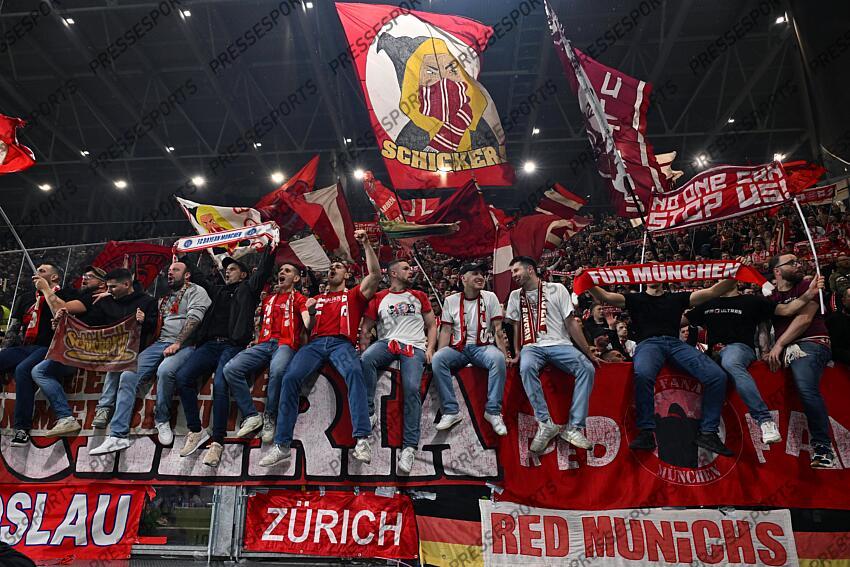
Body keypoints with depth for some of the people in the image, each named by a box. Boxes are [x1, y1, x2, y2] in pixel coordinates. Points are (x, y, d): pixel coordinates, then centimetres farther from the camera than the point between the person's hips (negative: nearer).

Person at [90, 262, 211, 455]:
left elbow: (194, 318, -10)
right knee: (128, 375, -12)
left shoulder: (196, 291, 4)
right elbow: (155, 321, 26)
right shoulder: (165, 295, 27)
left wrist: (178, 343, -19)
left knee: (165, 370, -36)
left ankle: (162, 420, -12)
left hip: (184, 344, -7)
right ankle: (118, 435, -11)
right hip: (160, 343, 7)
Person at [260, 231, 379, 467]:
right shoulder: (317, 298, 33)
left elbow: (375, 274, 7)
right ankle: (281, 445, -25)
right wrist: (310, 313, 7)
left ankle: (362, 439, -44)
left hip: (342, 343, -3)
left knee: (354, 371, -38)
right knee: (290, 377, -26)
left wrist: (366, 244, 2)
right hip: (315, 343, 3)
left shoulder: (354, 295, 23)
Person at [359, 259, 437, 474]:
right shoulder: (379, 298, 16)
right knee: (366, 360, -35)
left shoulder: (419, 296, 21)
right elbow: (365, 329, 15)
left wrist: (430, 348, 2)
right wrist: (364, 352, -1)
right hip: (387, 343, 0)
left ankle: (409, 446, -24)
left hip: (415, 347, 0)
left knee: (412, 388, -26)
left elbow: (431, 325, 19)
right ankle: (368, 414, -23)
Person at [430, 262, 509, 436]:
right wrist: (441, 354, -10)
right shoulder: (450, 300, 8)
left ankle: (493, 411, -20)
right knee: (437, 359, -29)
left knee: (498, 358, -34)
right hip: (458, 348, 1)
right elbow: (446, 331, 5)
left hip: (483, 346, -1)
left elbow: (498, 329, 2)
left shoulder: (490, 297, 6)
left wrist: (505, 354, -10)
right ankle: (451, 411, -20)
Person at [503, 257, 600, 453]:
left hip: (560, 344, 0)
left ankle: (573, 427, -24)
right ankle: (546, 424, -28)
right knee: (526, 368, -35)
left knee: (587, 368, -28)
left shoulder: (557, 289, 6)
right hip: (532, 346, 1)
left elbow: (571, 323, 4)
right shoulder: (515, 296, 15)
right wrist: (517, 354, 4)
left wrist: (589, 353, 2)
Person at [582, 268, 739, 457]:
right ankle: (646, 432, -31)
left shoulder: (677, 298, 27)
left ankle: (708, 433, -12)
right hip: (648, 342, -3)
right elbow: (604, 296, 9)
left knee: (717, 376, -21)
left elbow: (712, 292, 20)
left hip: (676, 342, 3)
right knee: (642, 374, -39)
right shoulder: (635, 298, 22)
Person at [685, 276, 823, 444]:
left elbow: (786, 310, 7)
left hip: (740, 347, -4)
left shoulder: (751, 301, 15)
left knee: (730, 362, -41)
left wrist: (809, 294, -7)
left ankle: (765, 420, -40)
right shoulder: (707, 304, 24)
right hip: (714, 353, 5)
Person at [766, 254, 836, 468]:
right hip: (783, 348, 6)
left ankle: (822, 446, -24)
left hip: (810, 343, -6)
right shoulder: (770, 297, 22)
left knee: (807, 388, -30)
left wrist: (779, 345, -12)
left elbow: (804, 318, -4)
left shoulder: (807, 287, 10)